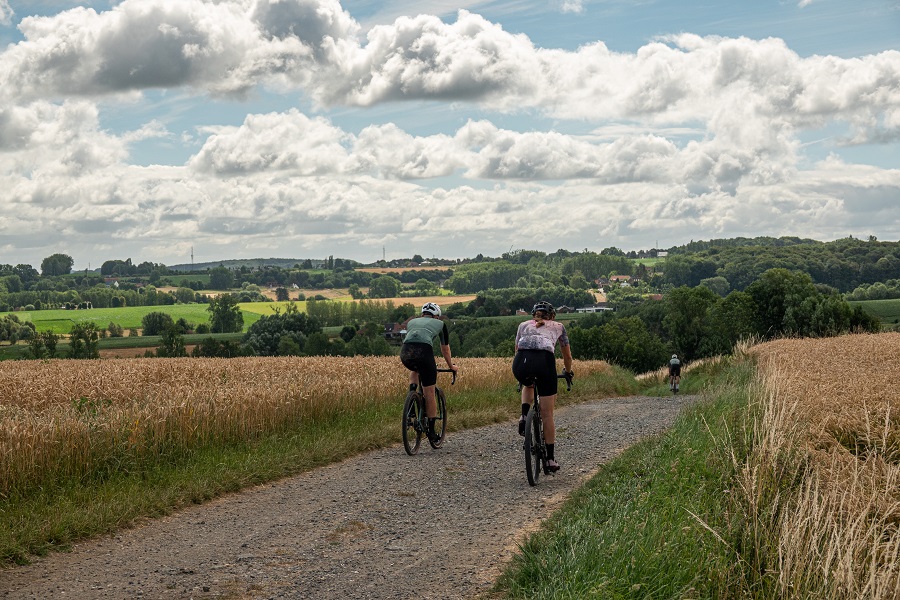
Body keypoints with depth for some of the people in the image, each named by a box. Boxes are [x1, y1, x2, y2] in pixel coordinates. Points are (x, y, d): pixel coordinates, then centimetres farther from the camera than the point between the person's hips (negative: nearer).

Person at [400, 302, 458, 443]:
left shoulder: (411, 322, 34)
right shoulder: (440, 324, 28)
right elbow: (445, 349, 37)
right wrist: (451, 366, 54)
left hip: (405, 353, 3)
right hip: (424, 351, -3)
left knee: (415, 370, 40)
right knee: (429, 394, 9)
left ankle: (412, 391, 14)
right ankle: (431, 431, 13)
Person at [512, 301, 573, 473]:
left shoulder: (524, 325, 33)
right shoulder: (558, 326, 32)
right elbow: (567, 355, 42)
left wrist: (523, 372, 57)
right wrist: (568, 372, 61)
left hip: (521, 362, 2)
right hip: (544, 360, -1)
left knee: (528, 385, 39)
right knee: (547, 415, 9)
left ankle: (524, 416, 13)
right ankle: (550, 459, 11)